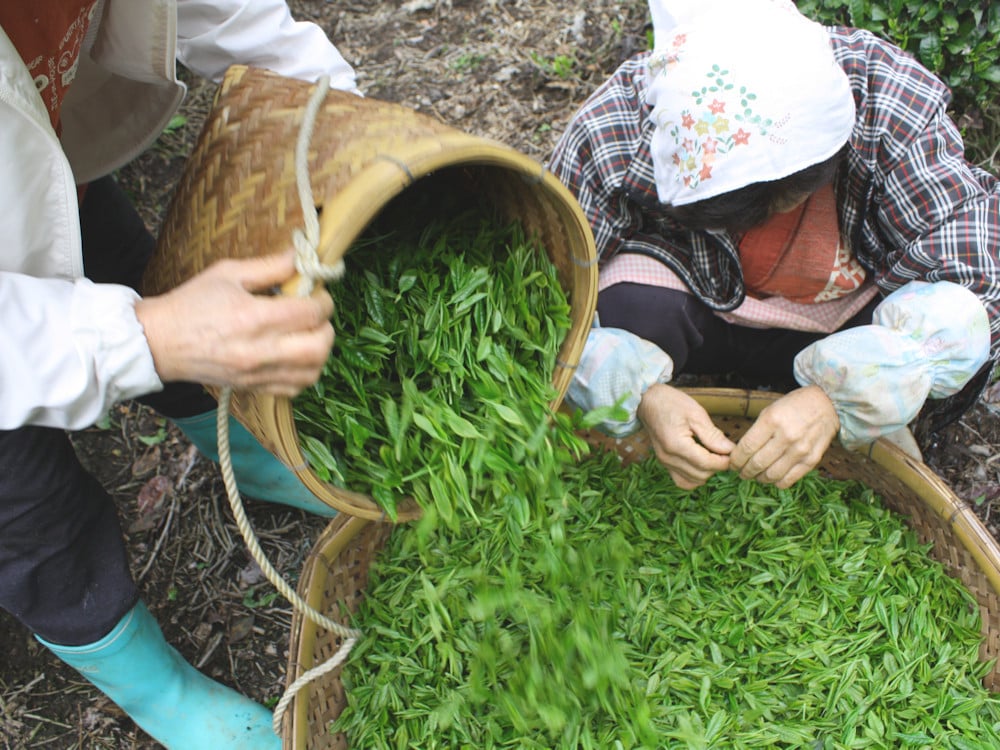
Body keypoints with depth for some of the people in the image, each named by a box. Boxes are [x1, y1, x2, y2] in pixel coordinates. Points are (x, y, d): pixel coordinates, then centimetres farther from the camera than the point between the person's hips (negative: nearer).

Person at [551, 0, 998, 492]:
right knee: (628, 310, -34)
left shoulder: (893, 100, -29)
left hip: (846, 322, 1)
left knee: (959, 327, -30)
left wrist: (834, 400, -42)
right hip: (701, 320, 0)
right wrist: (644, 396, -42)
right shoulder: (610, 133, -30)